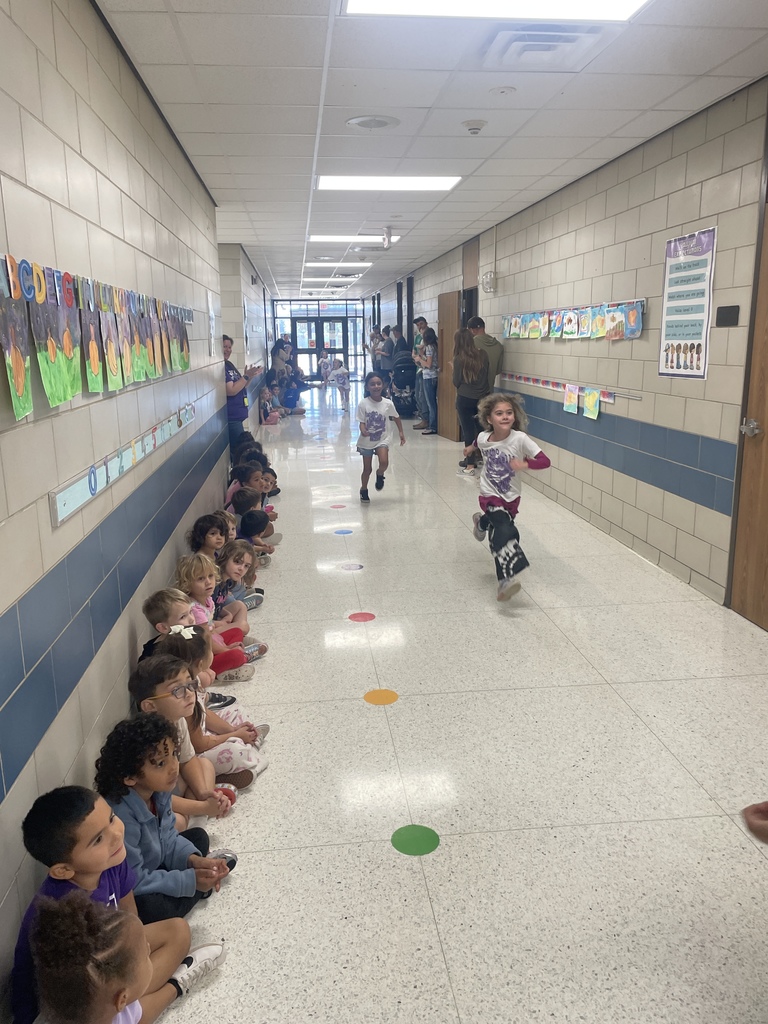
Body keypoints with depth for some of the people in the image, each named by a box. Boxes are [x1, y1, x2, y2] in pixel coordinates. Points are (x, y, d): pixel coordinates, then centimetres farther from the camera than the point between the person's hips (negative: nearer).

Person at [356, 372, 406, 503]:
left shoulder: (388, 404, -9)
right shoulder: (363, 404, -14)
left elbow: (396, 418, 7)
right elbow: (362, 422, -12)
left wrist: (401, 432, 6)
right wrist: (363, 431, -33)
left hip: (382, 439, 0)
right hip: (366, 441, 0)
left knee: (384, 462, -24)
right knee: (367, 469, 10)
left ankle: (380, 475, 12)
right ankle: (363, 490, 36)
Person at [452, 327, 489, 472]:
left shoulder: (459, 359, -12)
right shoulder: (482, 355, -1)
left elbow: (456, 382, -5)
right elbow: (486, 375, 10)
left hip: (465, 399, -4)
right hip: (482, 398, 4)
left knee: (468, 430, 1)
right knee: (480, 429, 16)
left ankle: (470, 466, 2)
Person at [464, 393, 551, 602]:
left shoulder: (519, 438, -20)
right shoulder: (483, 438, -12)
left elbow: (544, 461, -23)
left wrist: (524, 464, -41)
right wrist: (471, 447, 34)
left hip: (511, 497, 2)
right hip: (490, 495, -2)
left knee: (499, 535, 19)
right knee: (506, 532, -24)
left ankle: (482, 522, 53)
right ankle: (507, 579, -28)